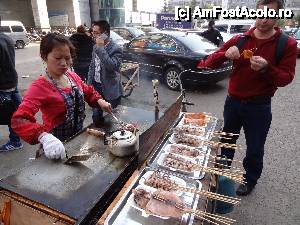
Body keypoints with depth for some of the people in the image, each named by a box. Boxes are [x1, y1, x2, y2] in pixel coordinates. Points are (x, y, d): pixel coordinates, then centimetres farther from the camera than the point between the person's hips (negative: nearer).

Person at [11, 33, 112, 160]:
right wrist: (43, 136, -49)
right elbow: (19, 119, -32)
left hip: (79, 137, 6)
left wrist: (99, 101, -8)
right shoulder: (39, 87, -23)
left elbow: (88, 92, 12)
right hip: (58, 145, -6)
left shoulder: (72, 76, -4)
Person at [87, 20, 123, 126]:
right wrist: (89, 83, 11)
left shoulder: (116, 49, -14)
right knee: (96, 117, 14)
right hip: (96, 86, 6)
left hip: (110, 90, -6)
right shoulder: (96, 47, 7)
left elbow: (112, 66, -30)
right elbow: (92, 66, 15)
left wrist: (101, 48, -26)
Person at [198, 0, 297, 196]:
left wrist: (266, 68, -29)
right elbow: (209, 63, -4)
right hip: (233, 102, 3)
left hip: (259, 106, -2)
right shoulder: (239, 40, 0)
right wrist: (225, 54, -25)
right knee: (226, 141, 19)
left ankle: (250, 180, 38)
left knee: (254, 149, 12)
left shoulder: (287, 44, -5)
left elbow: (286, 78, -10)